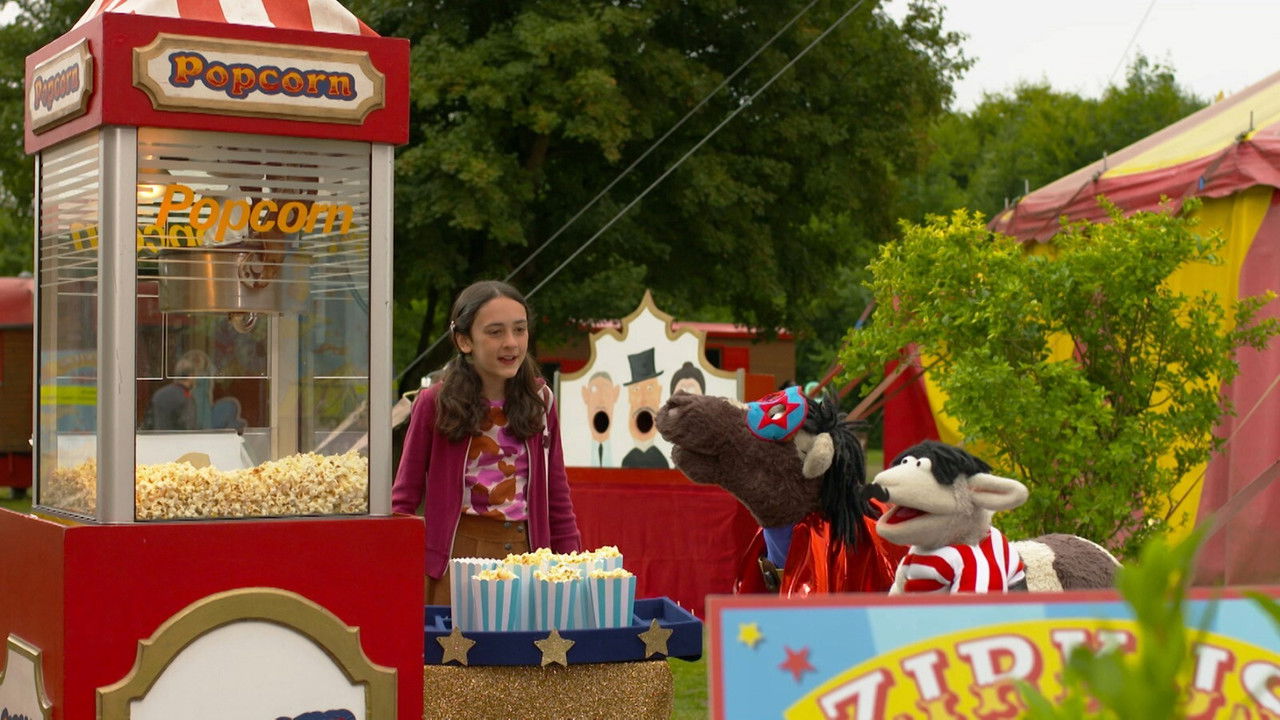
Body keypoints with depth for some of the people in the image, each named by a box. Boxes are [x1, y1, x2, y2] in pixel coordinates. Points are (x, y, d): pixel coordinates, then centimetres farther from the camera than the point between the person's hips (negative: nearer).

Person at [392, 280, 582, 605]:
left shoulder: (540, 400, 7)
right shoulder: (435, 404, -2)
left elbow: (557, 496, 12)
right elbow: (404, 498, 2)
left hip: (526, 553, 3)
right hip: (457, 555, -2)